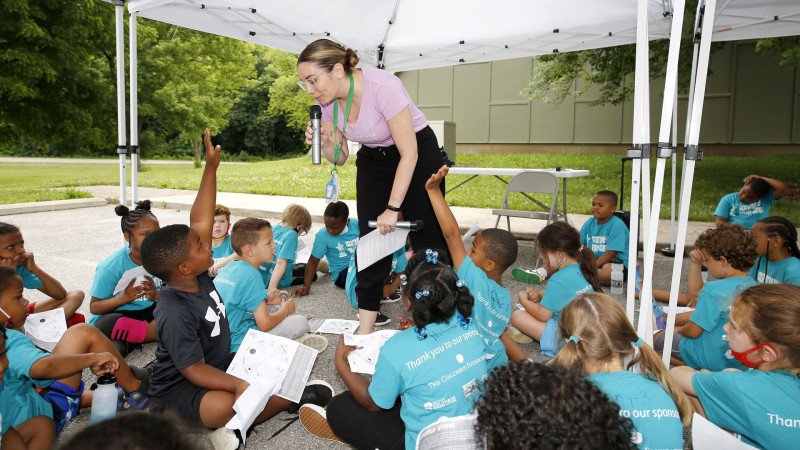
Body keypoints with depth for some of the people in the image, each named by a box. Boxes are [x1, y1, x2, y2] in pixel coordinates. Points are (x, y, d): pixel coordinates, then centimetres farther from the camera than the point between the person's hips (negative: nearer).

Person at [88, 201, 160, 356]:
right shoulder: (110, 266, -15)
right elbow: (94, 307, -9)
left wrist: (155, 295, -20)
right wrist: (124, 297, -27)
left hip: (146, 311, 4)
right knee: (107, 325, -39)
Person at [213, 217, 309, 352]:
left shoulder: (231, 266, 7)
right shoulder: (251, 275, -21)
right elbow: (264, 324, -21)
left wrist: (265, 299, 13)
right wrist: (285, 309, -2)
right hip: (235, 344, -10)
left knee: (277, 308, 22)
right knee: (300, 322, -11)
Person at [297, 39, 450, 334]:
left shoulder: (383, 86, -31)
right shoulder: (326, 101, -11)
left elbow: (409, 153, -26)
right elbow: (339, 158, 0)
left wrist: (393, 208, -24)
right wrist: (323, 143, -22)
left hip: (418, 156, -5)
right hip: (373, 160, 6)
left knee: (427, 240, -3)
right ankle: (365, 329, 8)